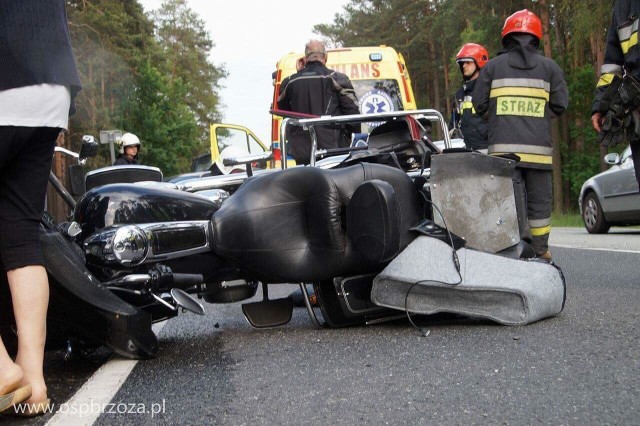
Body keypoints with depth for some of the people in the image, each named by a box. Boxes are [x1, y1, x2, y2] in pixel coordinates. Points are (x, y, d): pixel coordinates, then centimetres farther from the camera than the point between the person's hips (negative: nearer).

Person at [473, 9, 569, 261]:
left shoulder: (493, 66, 7)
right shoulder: (549, 66, 8)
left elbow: (479, 104, 7)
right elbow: (560, 104, 6)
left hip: (503, 146, 0)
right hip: (538, 146, 1)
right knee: (539, 199, 9)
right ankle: (540, 251, 13)